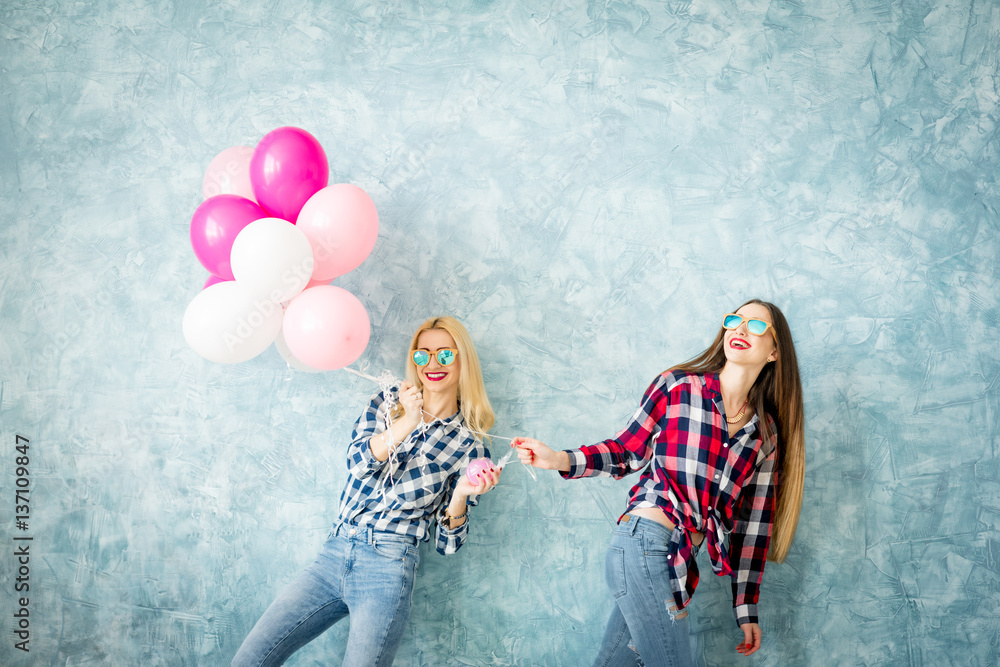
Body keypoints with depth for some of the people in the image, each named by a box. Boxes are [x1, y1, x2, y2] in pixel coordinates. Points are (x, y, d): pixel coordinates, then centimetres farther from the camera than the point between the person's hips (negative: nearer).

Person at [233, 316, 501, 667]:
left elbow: (447, 543, 5)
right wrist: (405, 423, -22)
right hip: (333, 556, 3)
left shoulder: (468, 445, 4)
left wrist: (462, 494, -14)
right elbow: (358, 460, -7)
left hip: (386, 567, -3)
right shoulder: (388, 402, 11)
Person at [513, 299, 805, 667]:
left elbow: (753, 522, 11)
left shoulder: (767, 434, 10)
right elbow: (627, 451, 5)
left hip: (680, 563, 5)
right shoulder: (677, 386, -1)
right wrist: (560, 460, -11)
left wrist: (746, 609, 12)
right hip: (642, 542, -5)